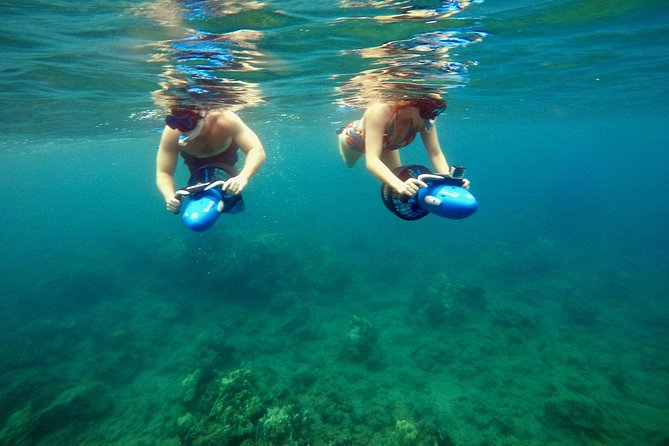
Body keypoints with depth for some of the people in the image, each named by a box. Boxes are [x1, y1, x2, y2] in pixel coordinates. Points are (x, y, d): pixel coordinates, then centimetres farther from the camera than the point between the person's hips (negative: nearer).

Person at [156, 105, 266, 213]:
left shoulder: (226, 120, -44)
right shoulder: (171, 133, -38)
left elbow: (257, 151, -49)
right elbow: (163, 173, -33)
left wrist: (242, 177, -68)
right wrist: (169, 196, -54)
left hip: (225, 152, -1)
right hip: (195, 159, 1)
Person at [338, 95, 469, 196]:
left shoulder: (426, 119, -36)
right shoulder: (380, 111, -50)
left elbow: (436, 154, -30)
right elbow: (371, 160, -57)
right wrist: (399, 184, -73)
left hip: (385, 144, 3)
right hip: (355, 138, -2)